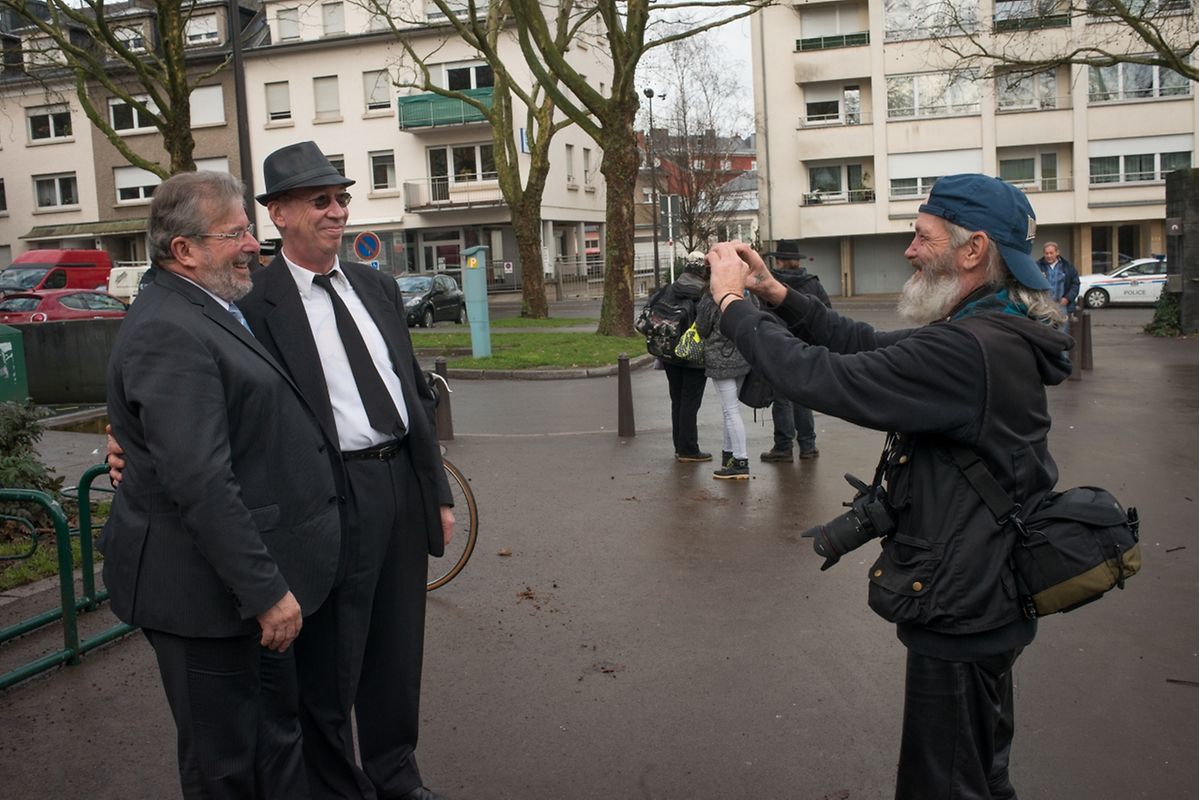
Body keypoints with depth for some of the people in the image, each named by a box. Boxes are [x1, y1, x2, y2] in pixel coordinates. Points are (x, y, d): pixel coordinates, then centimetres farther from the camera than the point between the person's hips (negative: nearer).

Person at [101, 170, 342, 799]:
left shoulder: (210, 311, 11)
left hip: (248, 577, 10)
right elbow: (200, 482, -28)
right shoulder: (167, 333, -22)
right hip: (204, 589, -10)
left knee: (276, 732, 21)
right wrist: (265, 589, -24)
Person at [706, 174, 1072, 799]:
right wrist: (775, 293, 1)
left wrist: (731, 299, -19)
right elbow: (871, 347, 8)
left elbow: (822, 378, -31)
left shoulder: (968, 350, -29)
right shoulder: (999, 336, 5)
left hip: (958, 618, -10)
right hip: (985, 603, 10)